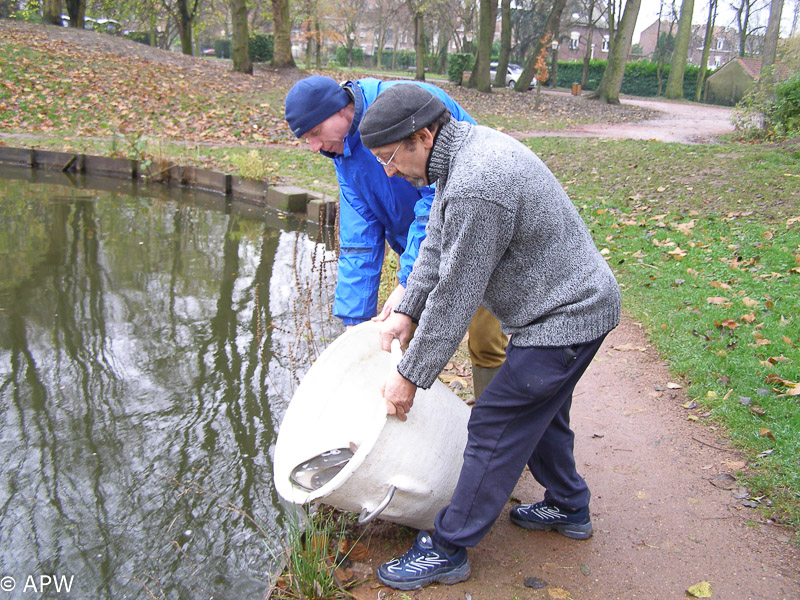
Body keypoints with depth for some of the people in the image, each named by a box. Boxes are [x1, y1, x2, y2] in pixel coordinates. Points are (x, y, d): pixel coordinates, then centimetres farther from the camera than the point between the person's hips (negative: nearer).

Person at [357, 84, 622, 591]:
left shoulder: (474, 188, -31)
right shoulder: (465, 147, 3)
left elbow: (455, 297, -26)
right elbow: (437, 243, 11)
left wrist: (410, 376, -16)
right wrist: (407, 311, 8)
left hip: (564, 317, -10)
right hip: (575, 302, 10)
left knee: (496, 430, -3)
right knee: (540, 412, 25)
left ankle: (447, 551, 10)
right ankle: (568, 509, 45)